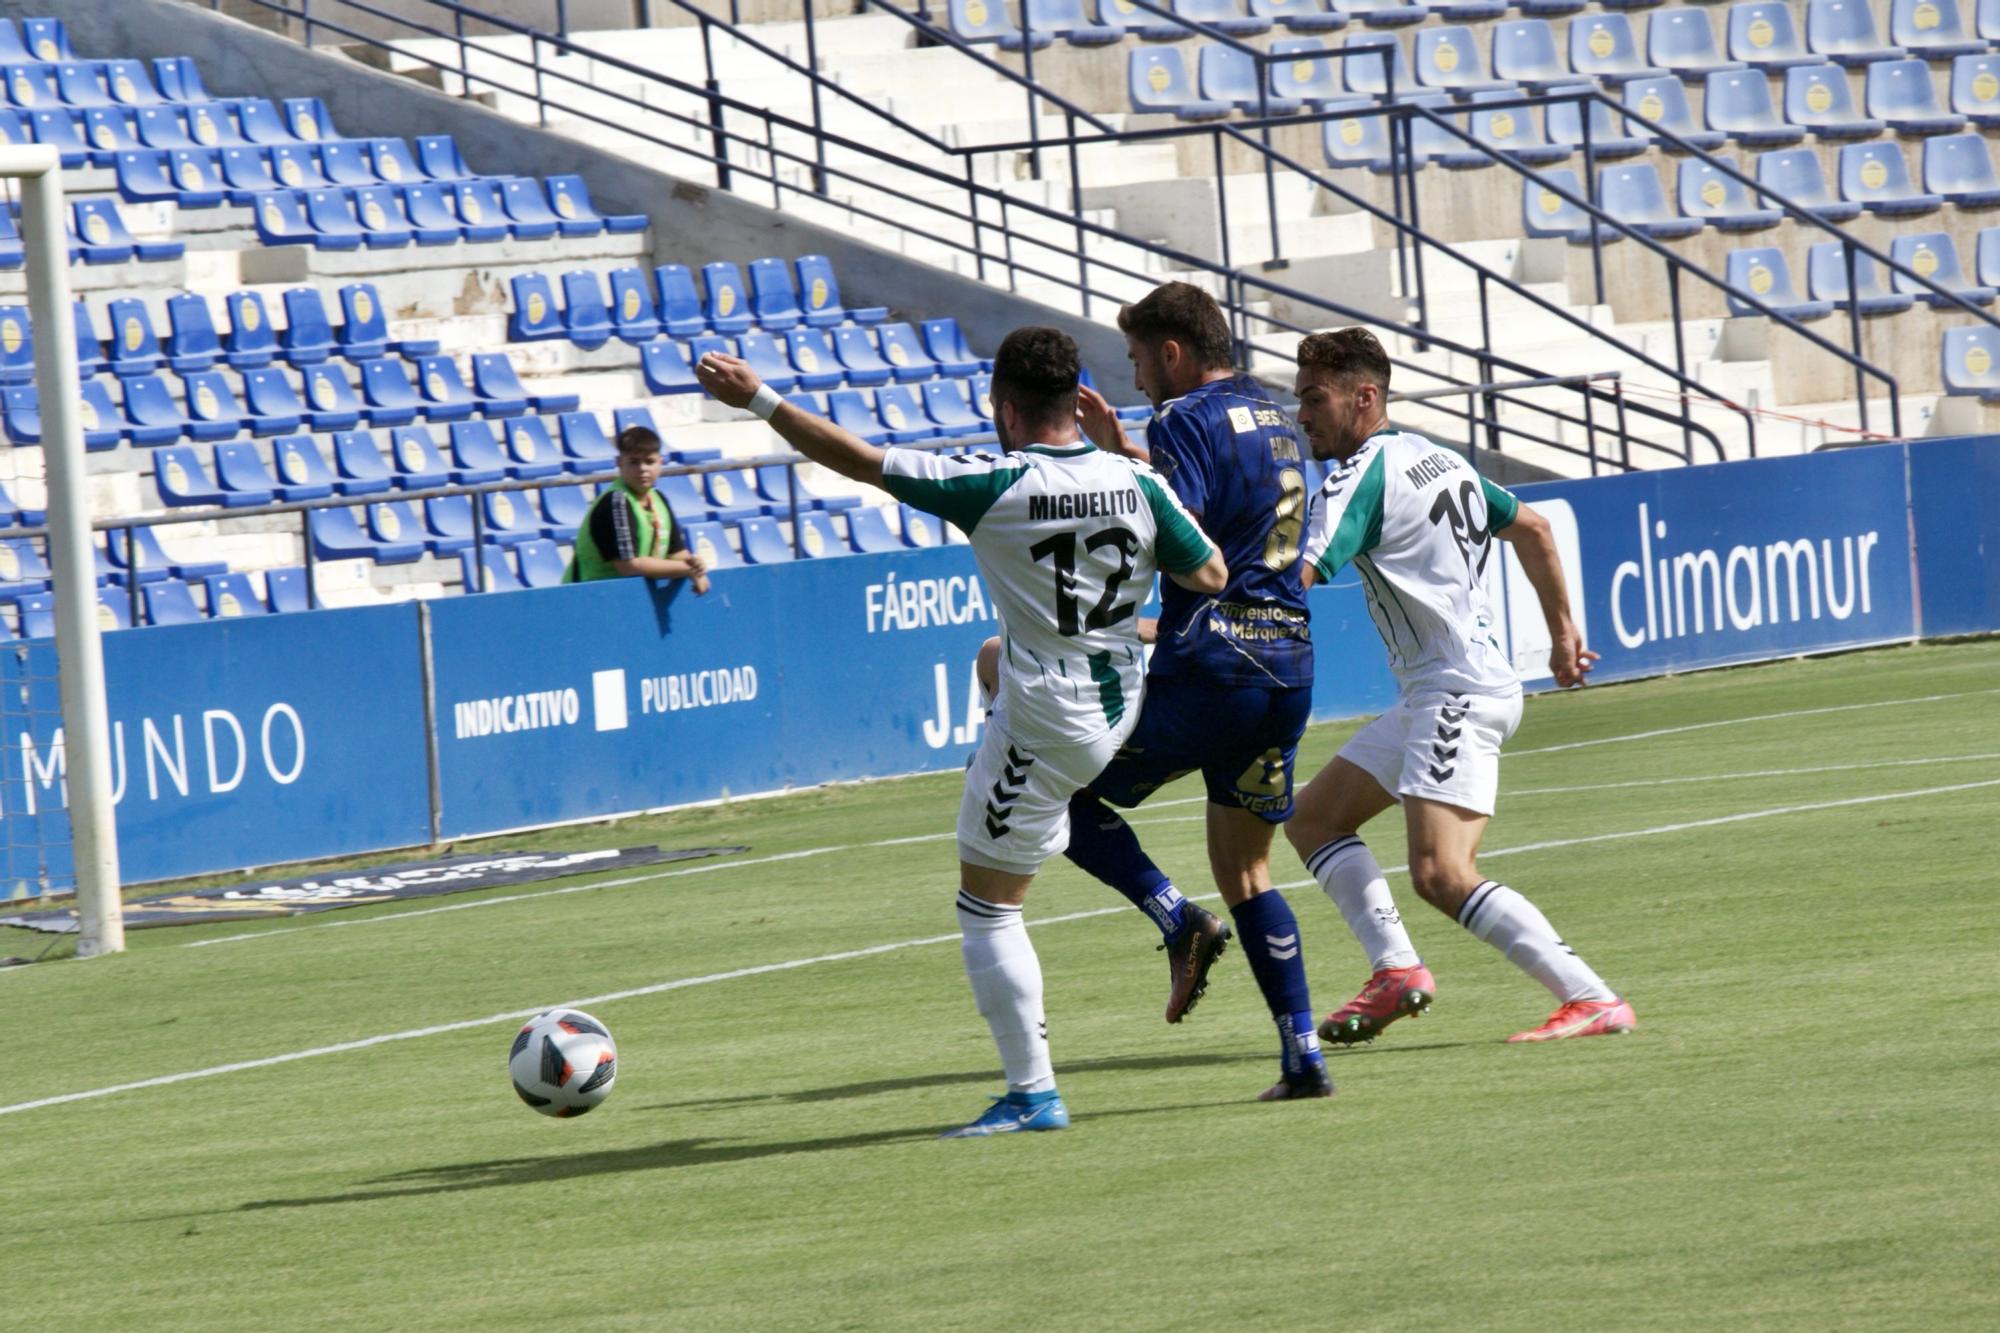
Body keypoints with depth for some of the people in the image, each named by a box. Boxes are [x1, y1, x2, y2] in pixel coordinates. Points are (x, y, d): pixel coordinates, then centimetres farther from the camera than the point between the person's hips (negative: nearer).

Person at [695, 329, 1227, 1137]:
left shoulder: (995, 488, -21)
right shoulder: (1137, 484, -9)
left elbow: (859, 461, -17)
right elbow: (1211, 576, 3)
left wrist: (758, 400, -7)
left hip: (1044, 727, -7)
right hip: (1122, 702, 7)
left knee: (987, 906, 3)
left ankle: (1032, 1094, 1)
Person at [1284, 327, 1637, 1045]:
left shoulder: (1360, 477, -14)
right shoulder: (1436, 458, 15)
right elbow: (1530, 527, 26)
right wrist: (1562, 629, 32)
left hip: (1458, 692, -11)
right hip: (1431, 695, 11)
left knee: (1442, 874, -20)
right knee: (1310, 818, 13)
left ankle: (1593, 1000, -22)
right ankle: (1396, 969, 3)